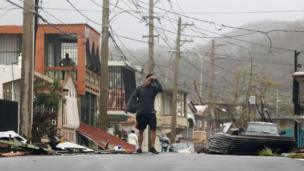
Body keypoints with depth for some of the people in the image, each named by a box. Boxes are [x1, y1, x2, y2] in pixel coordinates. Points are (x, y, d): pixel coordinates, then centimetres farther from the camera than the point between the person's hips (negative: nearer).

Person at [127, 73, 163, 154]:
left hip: (151, 112, 1)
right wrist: (130, 107, -19)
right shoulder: (139, 89, 2)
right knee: (141, 131, 8)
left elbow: (160, 89, -13)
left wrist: (155, 80, -13)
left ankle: (152, 147, -8)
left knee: (153, 129, -11)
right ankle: (139, 148, 16)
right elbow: (132, 97, -5)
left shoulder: (153, 88, 5)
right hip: (141, 113, 0)